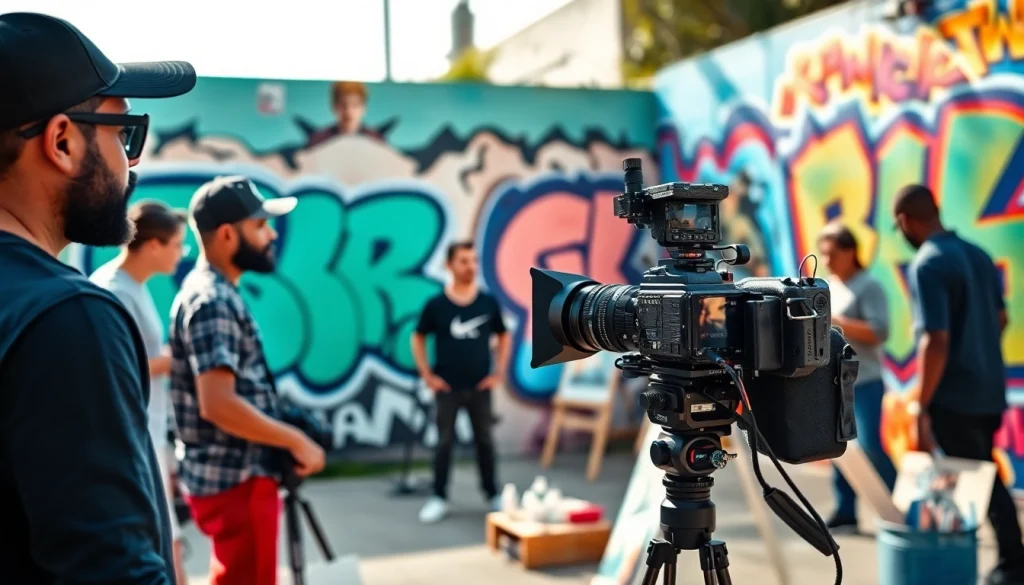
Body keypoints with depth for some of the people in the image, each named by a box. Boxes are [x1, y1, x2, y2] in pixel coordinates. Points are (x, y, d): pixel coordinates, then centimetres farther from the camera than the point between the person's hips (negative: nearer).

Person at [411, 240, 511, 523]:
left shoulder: (488, 302, -1)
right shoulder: (436, 304, -6)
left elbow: (504, 336, 10)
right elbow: (418, 338, 3)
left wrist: (499, 372, 3)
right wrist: (427, 375, -3)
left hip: (480, 386, 2)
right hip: (447, 387, -1)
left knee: (484, 441, 11)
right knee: (444, 442, 5)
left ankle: (493, 494, 22)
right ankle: (439, 498, 13)